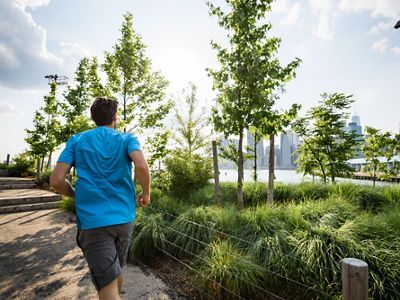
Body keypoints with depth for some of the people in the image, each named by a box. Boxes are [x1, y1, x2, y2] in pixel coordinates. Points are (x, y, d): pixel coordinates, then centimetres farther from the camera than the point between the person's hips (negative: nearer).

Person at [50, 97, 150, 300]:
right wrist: (146, 194, 0)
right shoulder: (127, 139, 2)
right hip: (123, 217, 2)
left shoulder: (77, 140, 5)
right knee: (117, 270, 26)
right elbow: (142, 167, -17)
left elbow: (56, 180, -3)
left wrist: (77, 196, 15)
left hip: (92, 220, -1)